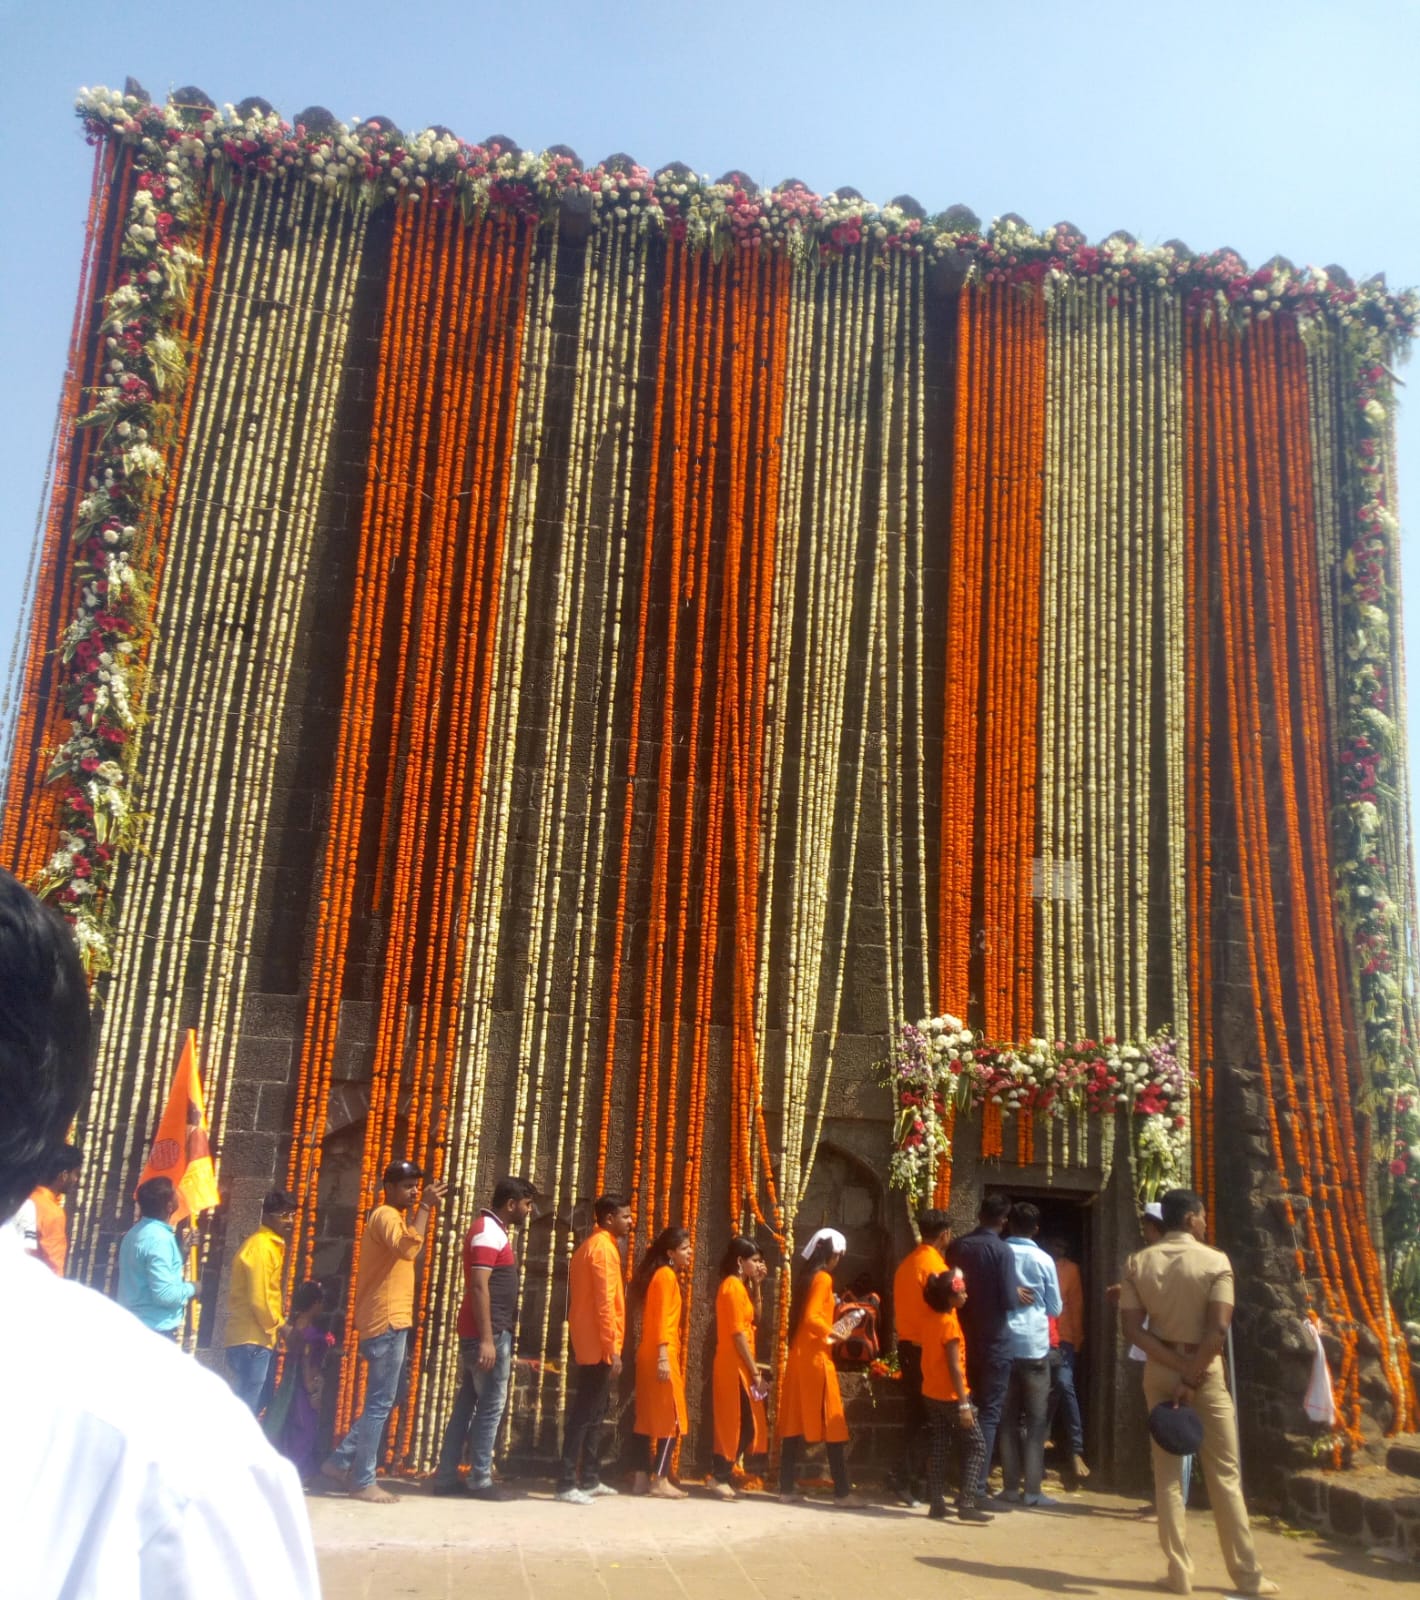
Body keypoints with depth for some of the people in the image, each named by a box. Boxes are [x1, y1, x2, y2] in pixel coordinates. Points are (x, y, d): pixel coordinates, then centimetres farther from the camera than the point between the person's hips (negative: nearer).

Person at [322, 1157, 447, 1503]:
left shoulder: (392, 1218, 21)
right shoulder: (386, 1216, -12)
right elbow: (409, 1248, -32)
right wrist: (425, 1207, -27)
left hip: (390, 1323, 10)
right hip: (387, 1324, -10)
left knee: (383, 1401, 15)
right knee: (380, 1403, -6)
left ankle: (340, 1462, 19)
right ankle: (363, 1482, -1)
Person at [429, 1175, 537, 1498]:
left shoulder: (495, 1230, 17)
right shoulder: (488, 1232, -14)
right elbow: (479, 1287, -21)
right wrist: (487, 1339, -24)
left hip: (489, 1333, 10)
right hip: (488, 1334, -10)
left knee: (466, 1405, 10)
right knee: (491, 1405, -4)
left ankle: (446, 1477, 14)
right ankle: (480, 1480, 1)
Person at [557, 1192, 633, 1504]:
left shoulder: (590, 1245, 17)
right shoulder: (604, 1247, -14)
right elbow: (605, 1302, -21)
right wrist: (613, 1349, -22)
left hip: (588, 1345, 10)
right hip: (598, 1347, -10)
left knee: (593, 1414, 15)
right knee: (585, 1415, -8)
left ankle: (589, 1479, 21)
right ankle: (567, 1483, -8)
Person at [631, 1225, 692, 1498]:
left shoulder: (662, 1274, 18)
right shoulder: (666, 1274, -10)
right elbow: (662, 1317, -18)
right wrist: (664, 1356, -22)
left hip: (650, 1354, 9)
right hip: (661, 1355, -9)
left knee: (648, 1417, 9)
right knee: (670, 1418, -5)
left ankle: (642, 1479, 11)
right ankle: (661, 1481, -5)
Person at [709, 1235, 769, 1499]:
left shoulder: (738, 1286, 16)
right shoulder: (733, 1286, -14)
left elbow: (750, 1322, 15)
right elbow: (739, 1333, -18)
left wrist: (756, 1286, 12)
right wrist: (755, 1371, -17)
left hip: (737, 1366, 9)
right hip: (735, 1366, -9)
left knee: (741, 1424, 11)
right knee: (738, 1424, -5)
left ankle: (722, 1475, 17)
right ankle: (722, 1477, 1)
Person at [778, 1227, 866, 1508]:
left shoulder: (805, 1276, 13)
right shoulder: (823, 1278, -12)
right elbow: (811, 1317, -22)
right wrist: (834, 1334, -13)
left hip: (799, 1355, 8)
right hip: (816, 1357, -8)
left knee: (794, 1423, 8)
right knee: (833, 1426, -3)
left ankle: (787, 1487, 11)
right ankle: (842, 1491, -1)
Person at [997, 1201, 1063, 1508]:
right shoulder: (1042, 1260, -5)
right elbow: (1055, 1308, 3)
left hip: (1004, 1345, 2)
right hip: (1034, 1346, -2)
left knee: (1007, 1418, 9)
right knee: (1035, 1419, 4)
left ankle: (1010, 1485, 11)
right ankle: (1033, 1489, 2)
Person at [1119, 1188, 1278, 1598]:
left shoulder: (1138, 1263, 0)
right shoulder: (1216, 1262, -9)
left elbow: (1133, 1328, -8)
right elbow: (1218, 1328, -19)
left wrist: (1177, 1366, -11)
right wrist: (1192, 1377, -16)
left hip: (1160, 1370, 3)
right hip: (1205, 1369, -3)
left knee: (1167, 1473, 8)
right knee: (1224, 1473, 8)